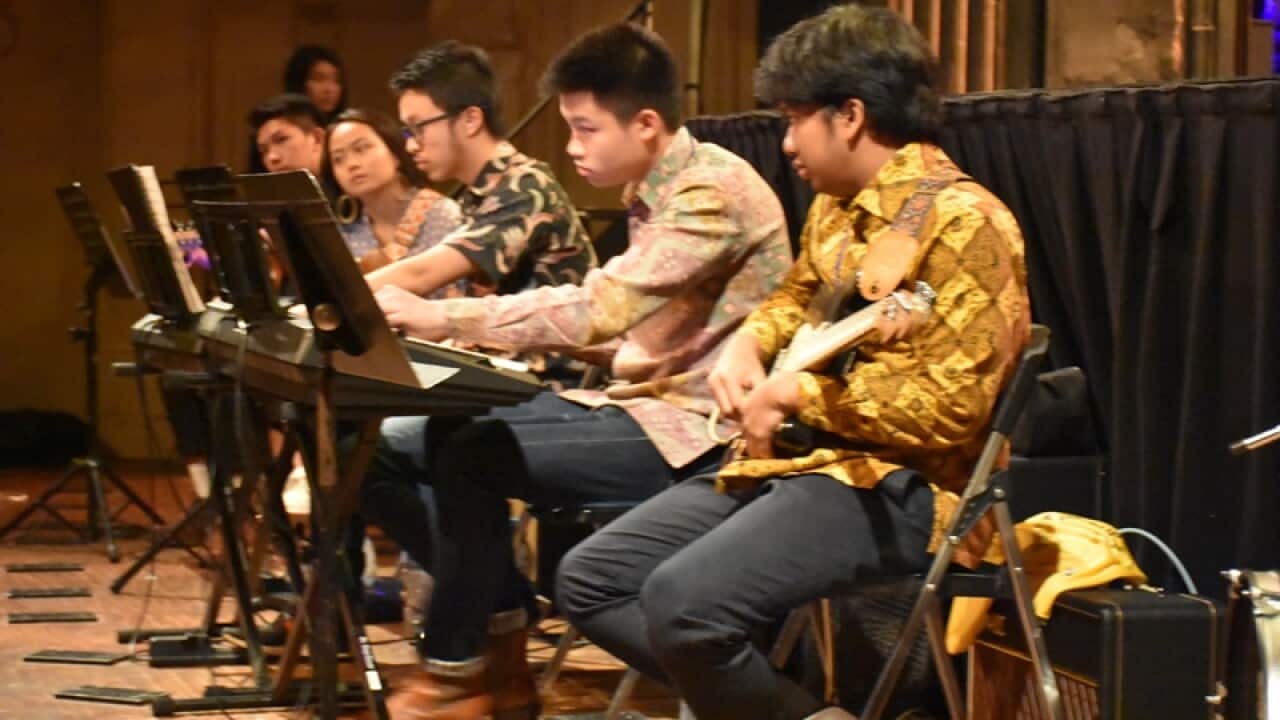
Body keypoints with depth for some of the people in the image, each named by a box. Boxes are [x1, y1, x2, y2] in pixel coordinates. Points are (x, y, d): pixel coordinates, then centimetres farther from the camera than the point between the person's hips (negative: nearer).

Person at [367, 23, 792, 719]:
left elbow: (598, 308, -28)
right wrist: (503, 337, 2)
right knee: (440, 436, -1)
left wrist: (445, 317, -26)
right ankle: (497, 651, 4)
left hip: (696, 429, -10)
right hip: (643, 402, 10)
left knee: (473, 455, -21)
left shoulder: (714, 192, -18)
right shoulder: (651, 194, 13)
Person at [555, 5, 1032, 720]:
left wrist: (799, 394, -16)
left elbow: (950, 411, -23)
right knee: (591, 579, 2)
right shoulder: (839, 207, 12)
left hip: (897, 486, -10)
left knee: (683, 600, -30)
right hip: (796, 458, 10)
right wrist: (748, 347, 11)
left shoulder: (960, 221, -16)